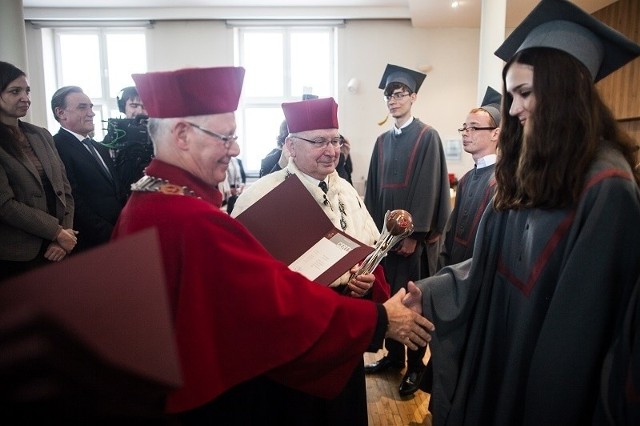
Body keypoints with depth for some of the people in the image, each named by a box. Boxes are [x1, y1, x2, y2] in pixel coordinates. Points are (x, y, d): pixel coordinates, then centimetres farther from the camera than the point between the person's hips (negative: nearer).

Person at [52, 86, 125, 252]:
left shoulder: (100, 148, 15)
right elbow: (75, 204, -19)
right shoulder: (57, 148, -13)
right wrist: (110, 235, -18)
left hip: (119, 237, 7)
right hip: (90, 245, -7)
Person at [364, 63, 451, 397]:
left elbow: (427, 189, -14)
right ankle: (393, 354, 29)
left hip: (413, 235, -5)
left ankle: (415, 365, 20)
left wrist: (414, 234, -17)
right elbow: (373, 188, 11)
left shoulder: (428, 137, -7)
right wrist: (372, 228, 5)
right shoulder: (383, 141, 11)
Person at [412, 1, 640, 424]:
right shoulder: (533, 171, 3)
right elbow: (493, 263, 6)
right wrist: (426, 291, -2)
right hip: (499, 353, 7)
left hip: (544, 374, -7)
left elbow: (583, 318, -21)